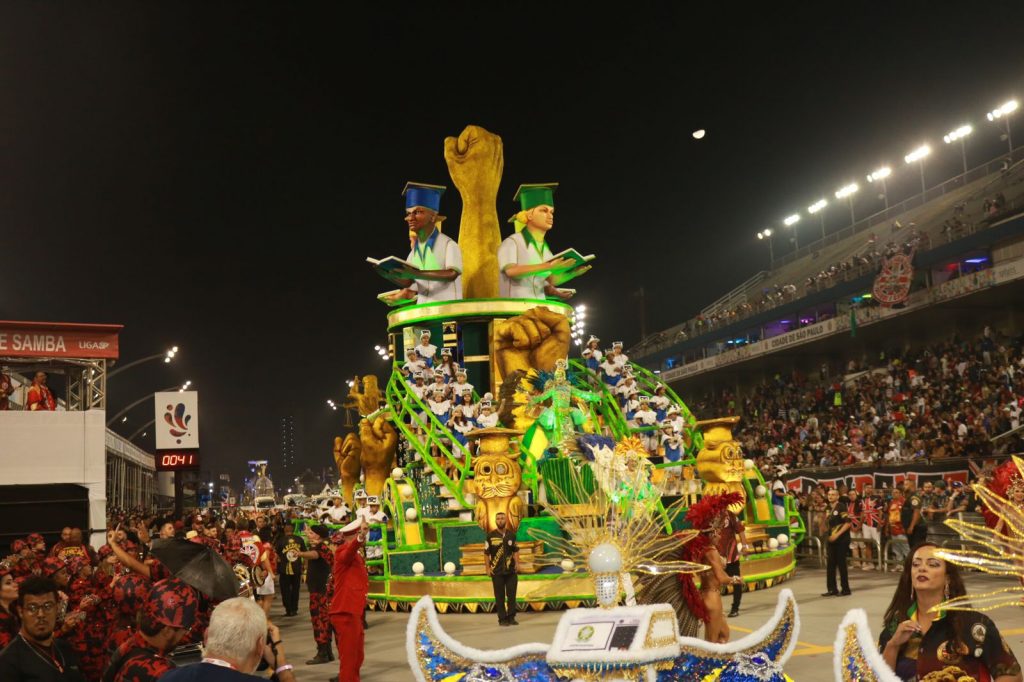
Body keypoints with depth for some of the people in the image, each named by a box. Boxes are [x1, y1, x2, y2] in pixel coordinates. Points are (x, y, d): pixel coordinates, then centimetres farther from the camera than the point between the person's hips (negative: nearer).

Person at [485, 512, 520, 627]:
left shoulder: (511, 535, 6)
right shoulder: (490, 536, -2)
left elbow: (515, 551, 10)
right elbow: (486, 553, -1)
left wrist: (517, 563, -4)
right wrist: (488, 568, -6)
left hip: (511, 570, 2)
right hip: (497, 571, -2)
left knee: (511, 595, 5)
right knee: (500, 596, 1)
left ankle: (511, 617, 16)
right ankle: (502, 619, 8)